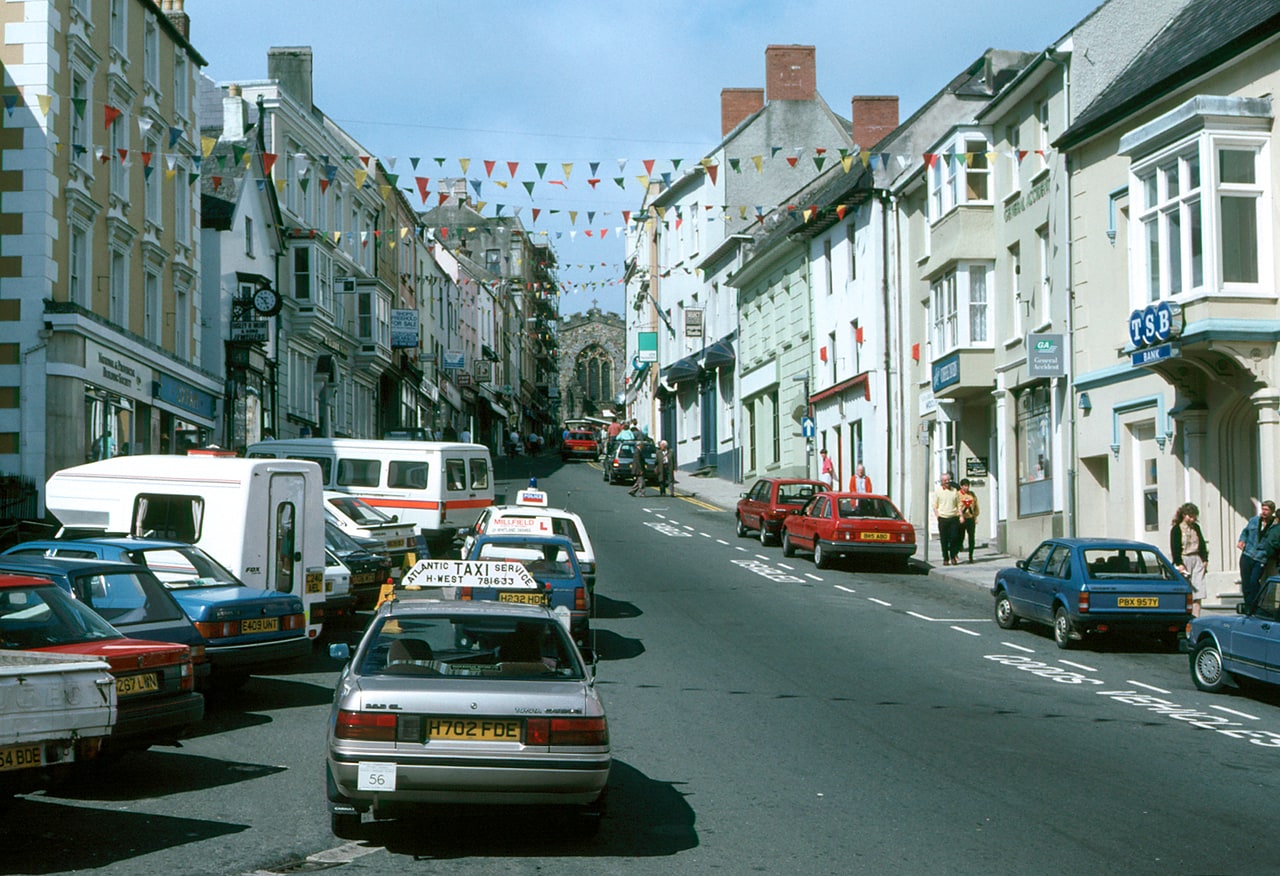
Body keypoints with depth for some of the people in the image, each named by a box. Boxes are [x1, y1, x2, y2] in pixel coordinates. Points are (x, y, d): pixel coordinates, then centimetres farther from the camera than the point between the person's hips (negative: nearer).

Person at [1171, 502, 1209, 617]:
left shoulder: (1196, 527, 14)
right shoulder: (1176, 529, -3)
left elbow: (1202, 544, 19)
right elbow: (1174, 548, -8)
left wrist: (1205, 560, 10)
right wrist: (1179, 563, -15)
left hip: (1197, 560, 5)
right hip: (1184, 560, -5)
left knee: (1198, 592, -1)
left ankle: (1196, 619, -1)